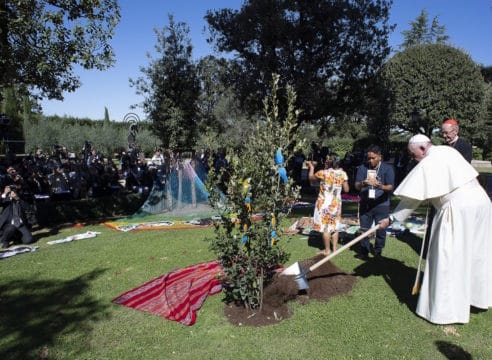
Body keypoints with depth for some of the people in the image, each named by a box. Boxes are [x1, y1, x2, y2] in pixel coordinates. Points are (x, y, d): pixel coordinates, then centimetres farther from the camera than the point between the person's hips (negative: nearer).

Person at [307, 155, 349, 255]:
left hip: (324, 203, -4)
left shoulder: (323, 173, -12)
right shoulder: (342, 174, -4)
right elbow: (346, 189, 2)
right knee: (334, 226, 15)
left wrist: (311, 167, 21)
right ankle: (334, 248, 21)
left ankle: (327, 250, 12)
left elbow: (311, 178, 5)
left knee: (325, 227, 4)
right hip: (336, 203, 4)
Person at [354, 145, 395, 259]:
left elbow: (390, 187, -10)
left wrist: (381, 186, -33)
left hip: (381, 204, -2)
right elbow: (357, 186, -2)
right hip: (365, 204, 2)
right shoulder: (362, 168, 3)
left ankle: (377, 252, 22)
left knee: (381, 230, 6)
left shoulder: (387, 168, -3)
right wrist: (363, 183, -27)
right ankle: (363, 251, 19)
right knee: (364, 229, 8)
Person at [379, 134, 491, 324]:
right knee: (476, 254, 21)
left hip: (457, 210, -8)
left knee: (448, 258, 0)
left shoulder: (427, 165, -11)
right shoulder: (448, 150, 12)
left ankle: (447, 309, 7)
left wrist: (391, 218, -2)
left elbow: (412, 198, -9)